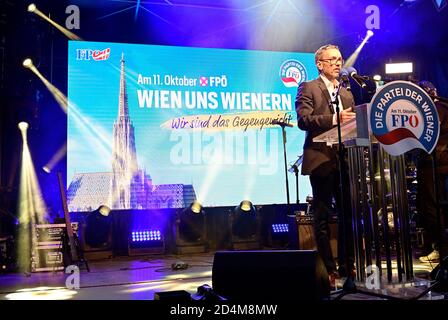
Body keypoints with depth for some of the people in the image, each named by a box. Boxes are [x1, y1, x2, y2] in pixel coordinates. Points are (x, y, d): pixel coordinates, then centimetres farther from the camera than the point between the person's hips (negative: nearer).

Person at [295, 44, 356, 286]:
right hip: (321, 160, -6)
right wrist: (334, 119, -23)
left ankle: (347, 265, 18)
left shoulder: (347, 94, 21)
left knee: (348, 214, 7)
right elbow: (303, 120, -13)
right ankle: (328, 269, 7)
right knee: (322, 217, 0)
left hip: (345, 160, 6)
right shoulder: (308, 88, 1)